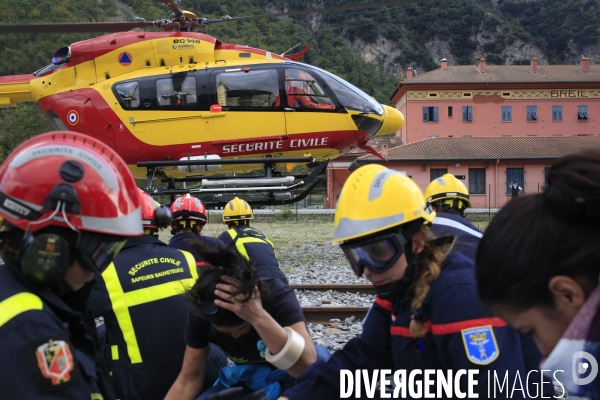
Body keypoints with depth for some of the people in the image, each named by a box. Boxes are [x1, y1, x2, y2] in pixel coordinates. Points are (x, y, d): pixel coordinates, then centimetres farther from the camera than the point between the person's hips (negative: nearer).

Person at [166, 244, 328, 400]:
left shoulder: (277, 296, -29)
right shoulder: (200, 318, -20)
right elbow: (189, 378, -12)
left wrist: (260, 318, -50)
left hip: (293, 374, -1)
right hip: (249, 378, 1)